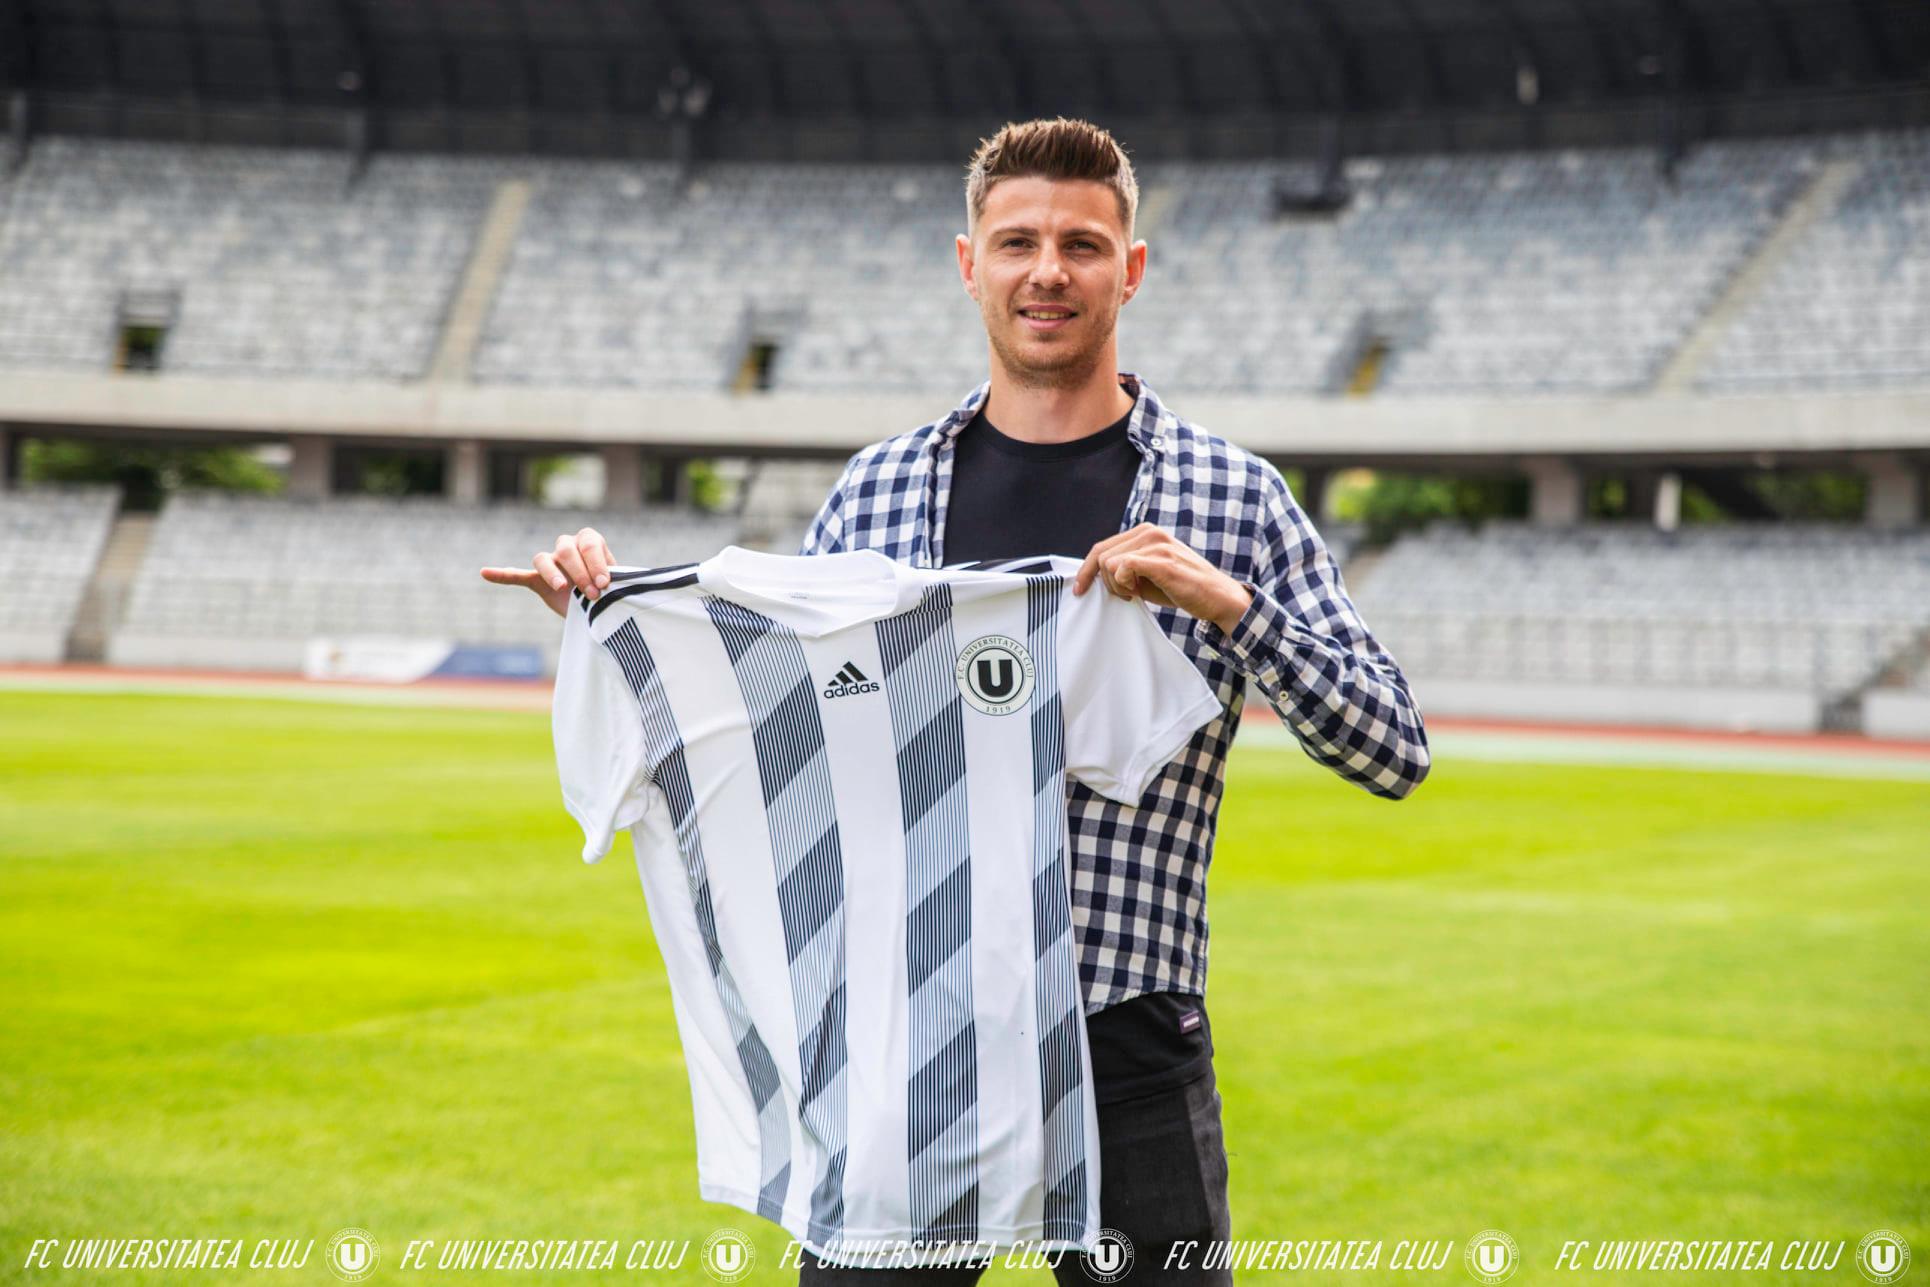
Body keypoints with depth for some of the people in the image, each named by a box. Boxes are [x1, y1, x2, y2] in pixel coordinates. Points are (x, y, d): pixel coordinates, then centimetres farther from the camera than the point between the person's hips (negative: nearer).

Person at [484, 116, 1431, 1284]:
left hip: (1127, 1047, -2)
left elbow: (1394, 751, -4)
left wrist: (1227, 602, -17)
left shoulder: (1233, 496, 1)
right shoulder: (881, 486, 8)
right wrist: (611, 618, 2)